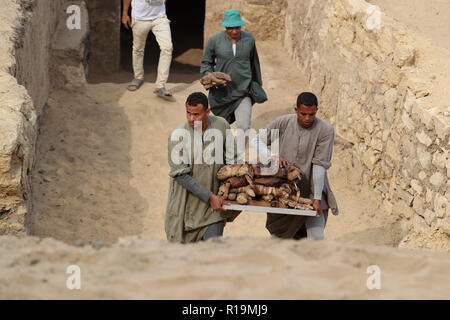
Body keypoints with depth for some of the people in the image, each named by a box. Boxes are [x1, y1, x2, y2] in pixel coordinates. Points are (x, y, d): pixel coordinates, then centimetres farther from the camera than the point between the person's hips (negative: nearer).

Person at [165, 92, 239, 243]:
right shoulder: (178, 135, -14)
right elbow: (181, 175, -16)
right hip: (186, 204, -2)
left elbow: (231, 159, 8)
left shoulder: (221, 125, -4)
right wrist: (210, 197, -20)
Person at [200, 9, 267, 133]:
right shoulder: (215, 41, -4)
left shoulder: (249, 39, 2)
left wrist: (258, 85, 24)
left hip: (243, 91, 0)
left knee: (244, 127, -16)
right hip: (222, 91, 0)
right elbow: (206, 63, 7)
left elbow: (254, 63, 16)